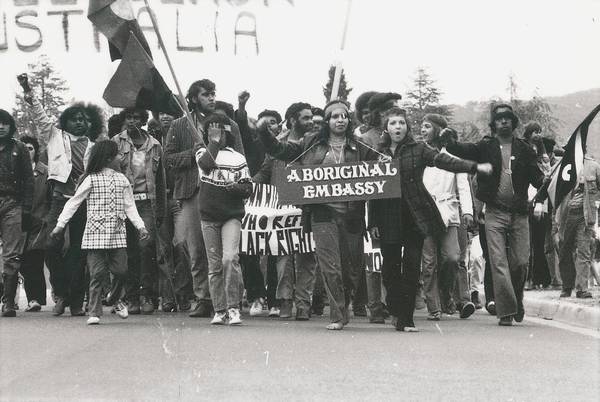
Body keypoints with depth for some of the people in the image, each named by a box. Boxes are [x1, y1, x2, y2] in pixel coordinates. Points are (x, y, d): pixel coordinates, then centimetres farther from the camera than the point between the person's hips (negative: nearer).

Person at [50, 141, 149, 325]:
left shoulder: (122, 180, 12)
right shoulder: (91, 179, -1)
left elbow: (129, 206, 12)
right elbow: (74, 202, 1)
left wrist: (140, 226, 2)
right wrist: (60, 224, -3)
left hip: (117, 234, 4)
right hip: (96, 233, -4)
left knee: (121, 270, 1)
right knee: (97, 273, -4)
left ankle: (116, 299, 29)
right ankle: (95, 312, 3)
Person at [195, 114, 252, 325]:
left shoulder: (238, 158, 9)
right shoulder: (202, 152, 8)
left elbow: (249, 188, 7)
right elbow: (206, 163, -17)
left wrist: (238, 187, -13)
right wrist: (214, 142, -9)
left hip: (232, 215, -1)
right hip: (209, 216, 1)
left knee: (230, 258, -19)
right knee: (214, 265, 5)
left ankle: (233, 308, -14)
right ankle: (219, 311, 11)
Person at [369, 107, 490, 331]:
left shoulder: (418, 150, 4)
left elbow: (444, 161, -9)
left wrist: (474, 167, -24)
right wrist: (373, 222, 2)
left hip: (415, 216, -1)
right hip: (388, 218, 1)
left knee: (412, 267, -4)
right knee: (390, 267, 5)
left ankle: (405, 319, 1)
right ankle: (396, 310, 28)